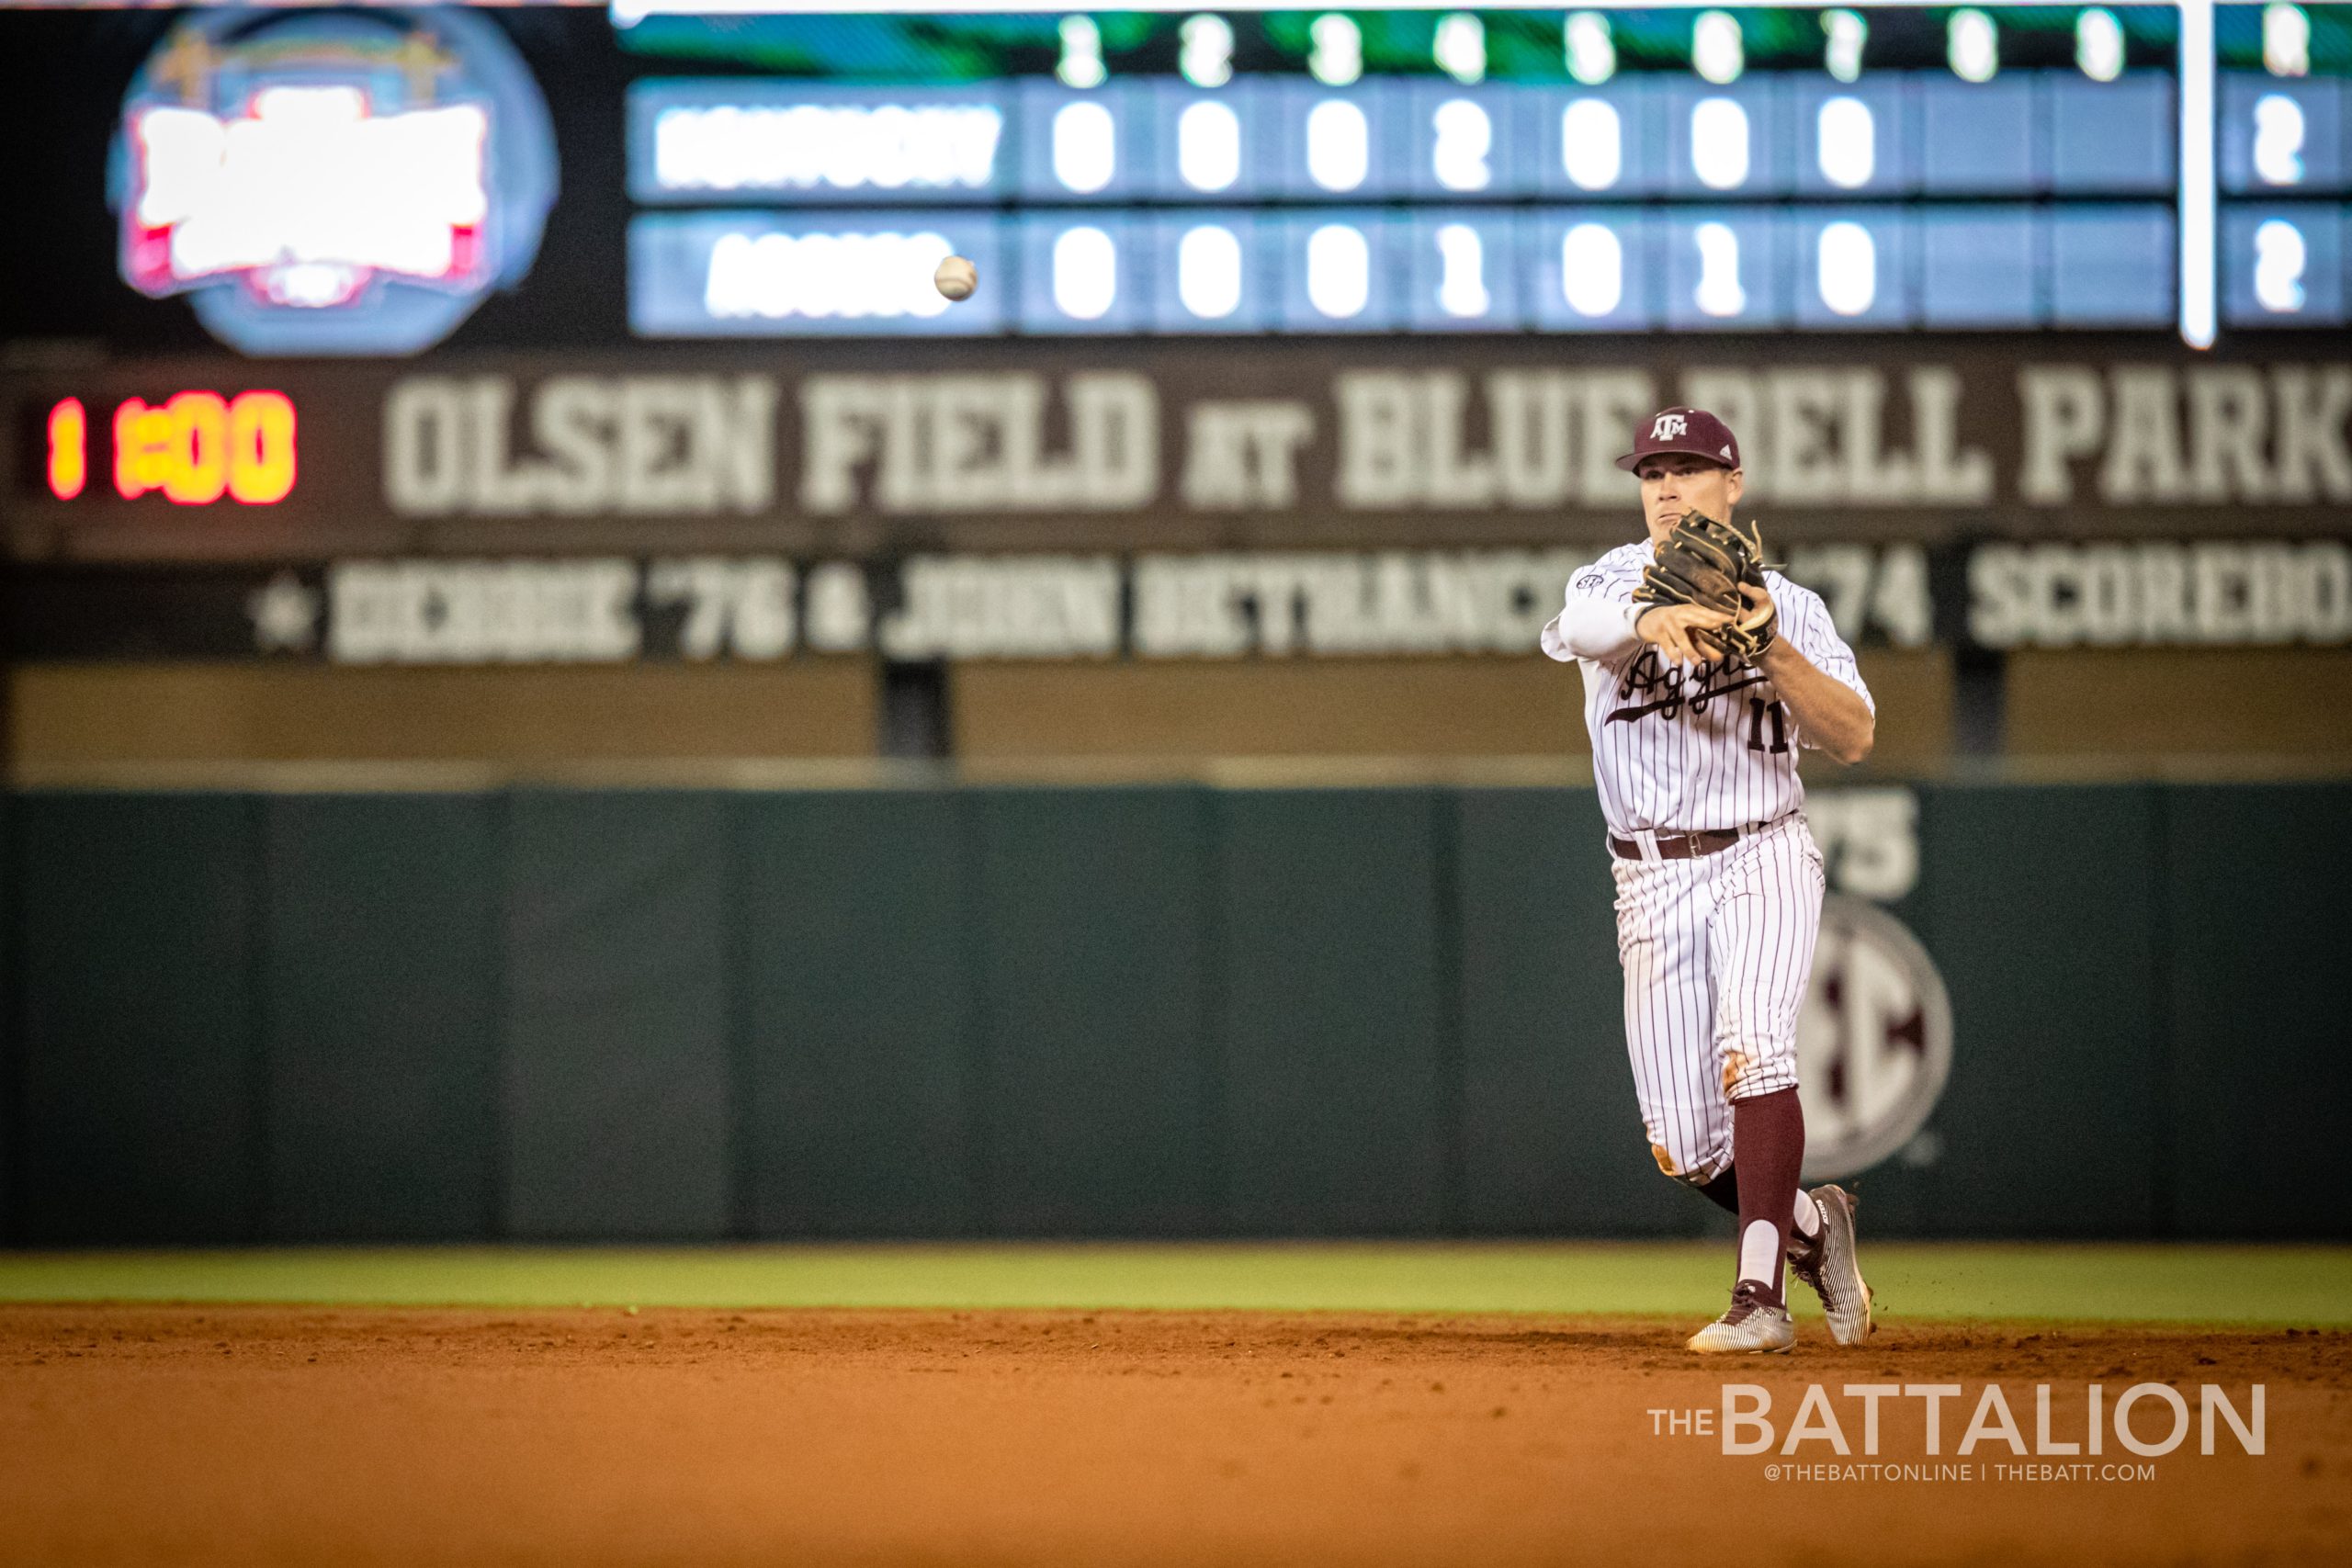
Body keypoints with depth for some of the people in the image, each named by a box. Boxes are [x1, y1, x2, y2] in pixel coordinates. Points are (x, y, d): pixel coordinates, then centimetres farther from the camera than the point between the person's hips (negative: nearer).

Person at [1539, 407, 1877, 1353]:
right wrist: (1654, 622, -48)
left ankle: (1759, 1298, -31)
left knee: (1752, 1047, -29)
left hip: (1763, 858, -2)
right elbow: (1581, 627, -26)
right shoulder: (1613, 581, 2)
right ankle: (1813, 1226, 30)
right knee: (1688, 1148, 0)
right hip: (1653, 879, 2)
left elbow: (1854, 738, -10)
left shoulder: (1789, 606, 3)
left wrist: (1772, 649, -24)